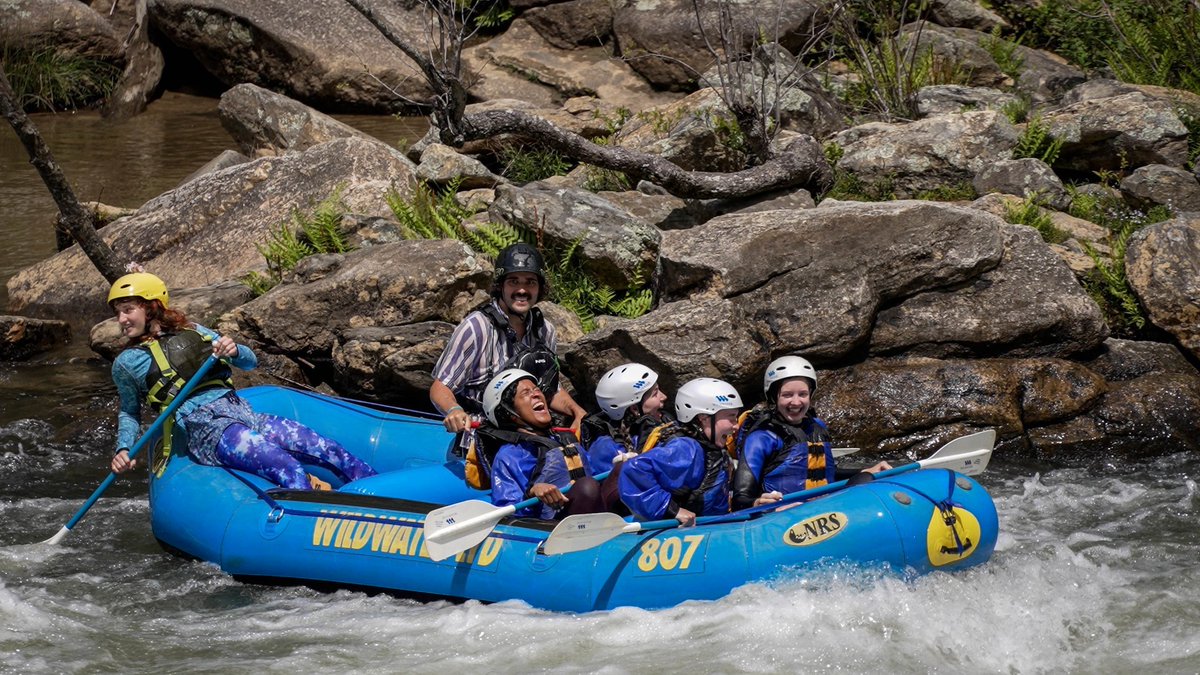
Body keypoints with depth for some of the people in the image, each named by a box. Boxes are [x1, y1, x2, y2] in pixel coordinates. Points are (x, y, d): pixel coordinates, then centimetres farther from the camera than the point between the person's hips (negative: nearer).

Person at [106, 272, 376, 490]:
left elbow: (250, 362, 21)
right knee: (287, 467, -31)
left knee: (333, 452, -5)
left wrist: (234, 350, -3)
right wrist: (123, 450, 0)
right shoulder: (128, 362, 9)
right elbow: (129, 413, 19)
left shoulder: (192, 332, 20)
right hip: (205, 428, -6)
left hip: (241, 412, 6)